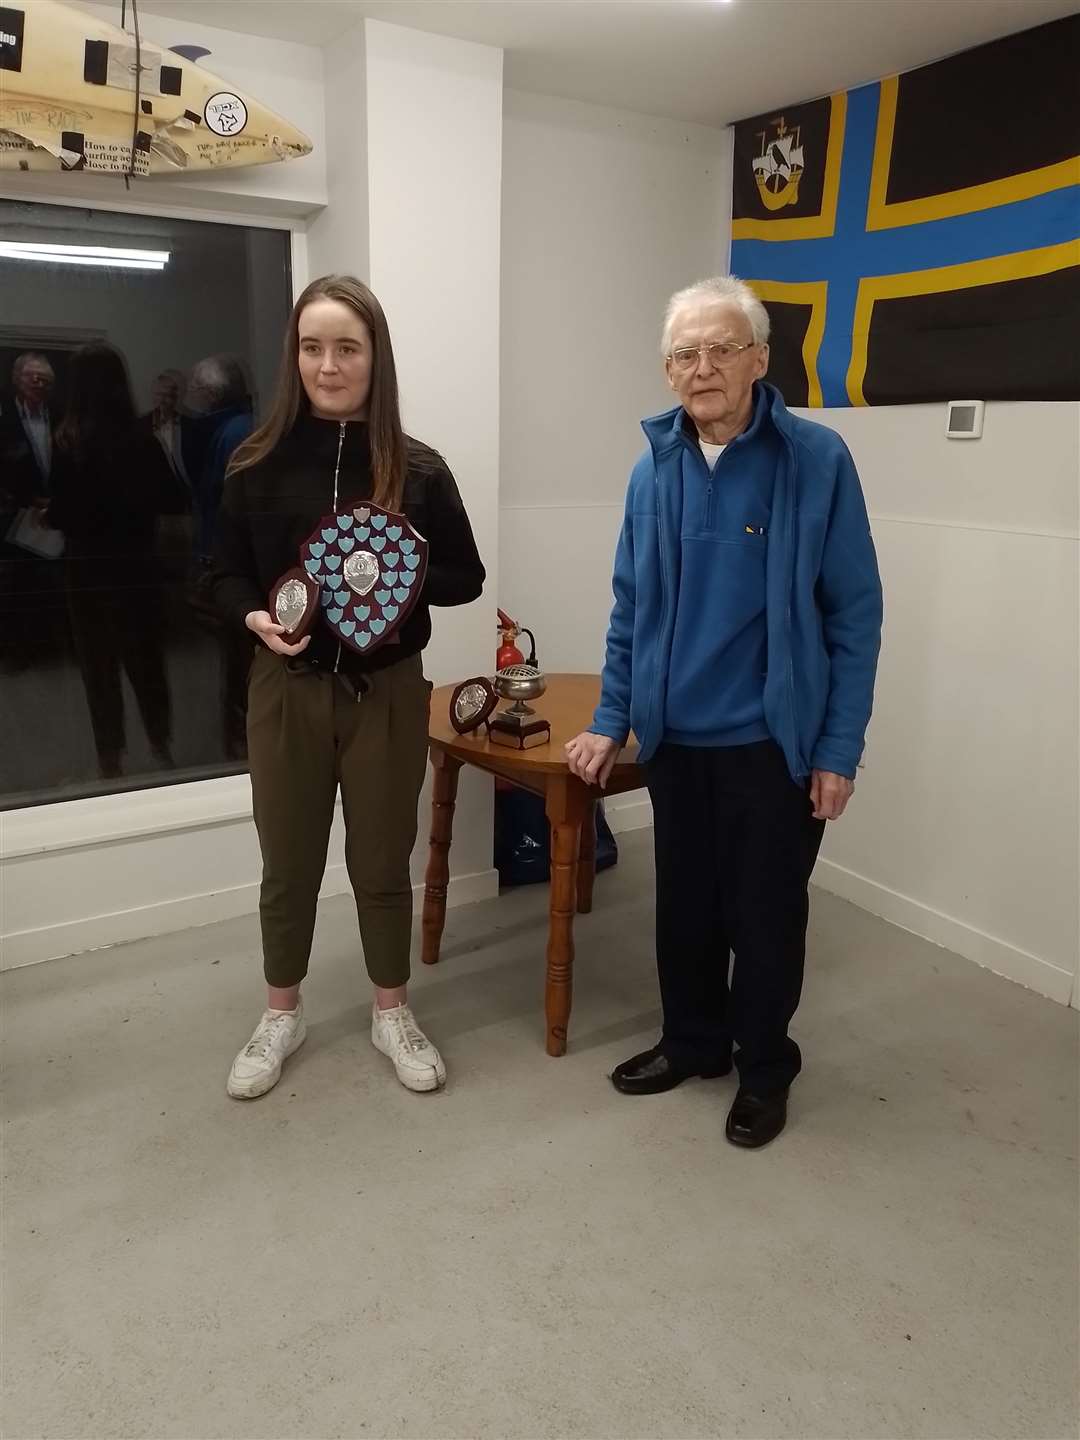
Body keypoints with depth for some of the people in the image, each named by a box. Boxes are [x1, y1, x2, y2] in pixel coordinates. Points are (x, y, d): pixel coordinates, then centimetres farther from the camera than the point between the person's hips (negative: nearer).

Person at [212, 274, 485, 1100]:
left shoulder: (417, 469, -4)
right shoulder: (259, 464, -3)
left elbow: (466, 579, 2)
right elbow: (226, 574, 4)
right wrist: (256, 617, -17)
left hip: (387, 692, 0)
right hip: (288, 689, 1)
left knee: (383, 862, 12)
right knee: (288, 864, 13)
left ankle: (393, 1013, 33)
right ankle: (281, 1015, 35)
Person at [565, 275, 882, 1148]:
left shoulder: (817, 461, -10)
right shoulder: (654, 470, 2)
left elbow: (854, 618, -9)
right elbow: (630, 611, 8)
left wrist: (839, 751, -11)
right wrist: (611, 722, 6)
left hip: (775, 742, -4)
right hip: (675, 739, 4)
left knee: (766, 913, 11)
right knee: (683, 905, 17)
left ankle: (765, 1068, 33)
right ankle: (692, 1041, 39)